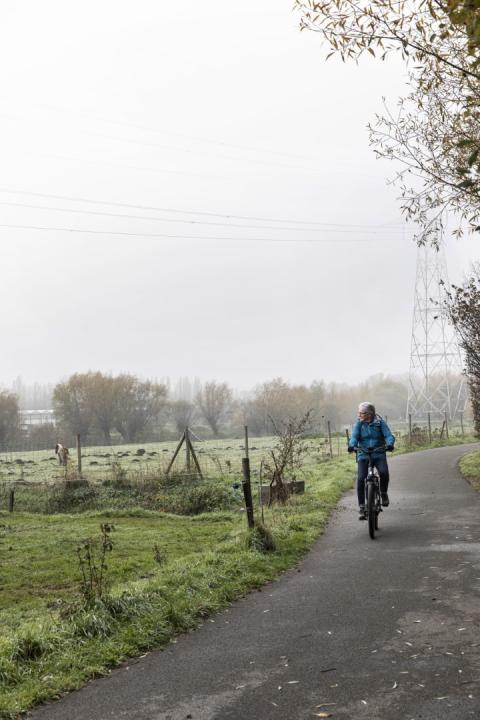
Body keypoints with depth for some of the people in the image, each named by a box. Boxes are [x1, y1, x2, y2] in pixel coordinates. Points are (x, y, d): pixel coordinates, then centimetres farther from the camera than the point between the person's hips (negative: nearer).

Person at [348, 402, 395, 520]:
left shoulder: (380, 422, -1)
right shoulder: (358, 424, 3)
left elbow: (389, 435, -9)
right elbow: (354, 436, -10)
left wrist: (389, 444, -31)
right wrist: (352, 445, -32)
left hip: (379, 454, -1)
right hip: (363, 455, 1)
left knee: (384, 472, -28)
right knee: (361, 479, -16)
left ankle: (383, 493, 0)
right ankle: (361, 506, -5)